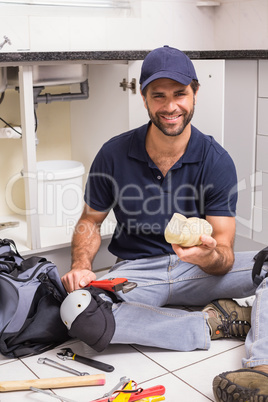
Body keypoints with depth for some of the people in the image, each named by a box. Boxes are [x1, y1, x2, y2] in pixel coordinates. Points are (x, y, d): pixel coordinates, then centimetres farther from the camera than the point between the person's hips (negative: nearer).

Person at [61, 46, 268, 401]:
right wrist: (81, 265, -14)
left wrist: (209, 256, -36)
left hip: (198, 273, 0)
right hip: (137, 272, 1)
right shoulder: (114, 154, -5)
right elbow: (90, 221, 7)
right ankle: (214, 321, -19)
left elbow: (224, 257, -11)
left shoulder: (216, 161, -9)